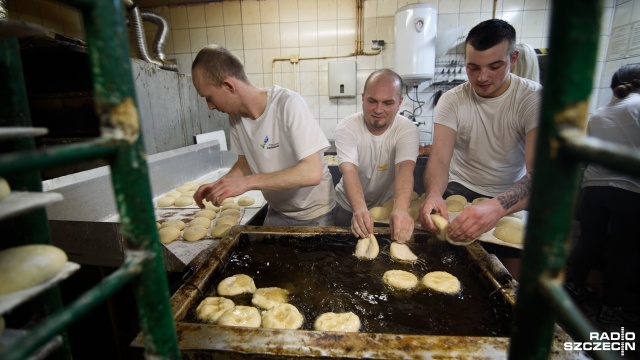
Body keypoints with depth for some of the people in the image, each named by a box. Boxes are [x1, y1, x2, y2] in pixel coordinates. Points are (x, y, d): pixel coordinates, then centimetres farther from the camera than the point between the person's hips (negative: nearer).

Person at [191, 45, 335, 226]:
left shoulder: (288, 103, -26)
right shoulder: (235, 113, -8)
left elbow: (312, 173, -31)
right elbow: (245, 163, 6)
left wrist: (248, 182, -32)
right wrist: (219, 184, -12)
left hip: (313, 215, -5)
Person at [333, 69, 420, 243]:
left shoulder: (408, 130, -17)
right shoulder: (346, 127, -19)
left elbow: (404, 169, -33)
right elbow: (349, 171, -32)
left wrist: (401, 209, -51)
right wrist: (359, 209, -48)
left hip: (389, 208, 0)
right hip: (349, 207, 0)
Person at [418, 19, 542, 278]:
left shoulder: (534, 98, -14)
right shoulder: (451, 101, -9)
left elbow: (540, 172, -25)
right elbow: (439, 159, -19)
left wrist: (498, 206, -45)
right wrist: (433, 194, -42)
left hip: (512, 197, -1)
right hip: (460, 190, 2)